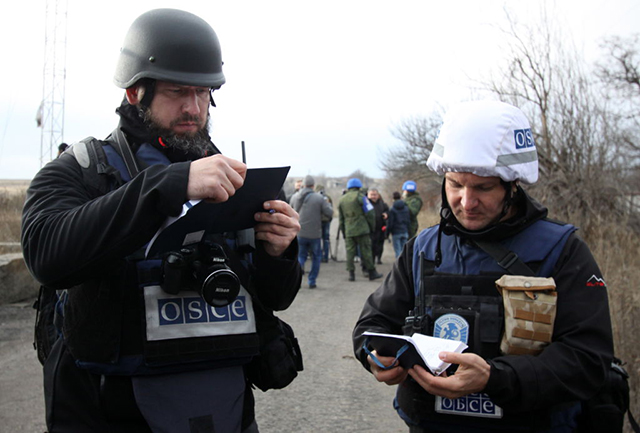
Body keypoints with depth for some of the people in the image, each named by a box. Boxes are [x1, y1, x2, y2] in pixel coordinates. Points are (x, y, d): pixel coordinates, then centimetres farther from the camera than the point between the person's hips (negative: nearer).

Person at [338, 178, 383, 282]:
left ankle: (351, 273, 2)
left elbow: (341, 219, 18)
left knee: (350, 252, 5)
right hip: (362, 230, -4)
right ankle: (372, 272, 6)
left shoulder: (341, 200, 14)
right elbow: (369, 213, -6)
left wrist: (343, 232, 23)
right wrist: (371, 226, 6)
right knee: (366, 251, 1)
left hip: (348, 231, 4)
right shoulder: (360, 196, -3)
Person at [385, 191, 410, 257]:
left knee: (398, 250, -2)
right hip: (405, 232, 4)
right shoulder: (406, 208, 6)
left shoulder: (392, 210, -9)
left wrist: (387, 234, 1)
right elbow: (409, 221, 10)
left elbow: (390, 223, -9)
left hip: (396, 232, -4)